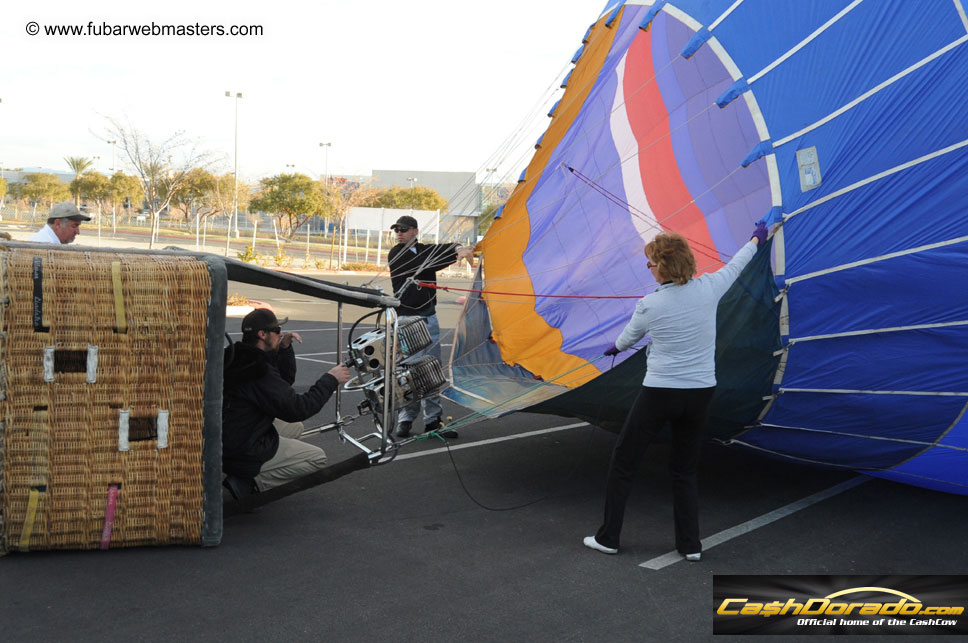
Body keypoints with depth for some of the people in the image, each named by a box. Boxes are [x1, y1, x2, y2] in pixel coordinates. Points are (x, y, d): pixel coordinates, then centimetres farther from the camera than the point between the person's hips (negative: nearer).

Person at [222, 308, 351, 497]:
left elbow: (284, 382, 17)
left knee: (294, 427, 25)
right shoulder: (259, 371, -25)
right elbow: (297, 408, -25)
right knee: (317, 458, 1)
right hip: (243, 454, -10)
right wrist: (330, 379, -16)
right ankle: (251, 484, -7)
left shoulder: (240, 358, 6)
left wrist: (284, 349, 4)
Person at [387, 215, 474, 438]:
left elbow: (445, 248, -2)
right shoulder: (396, 254, -2)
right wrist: (456, 256, -20)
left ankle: (432, 420, 9)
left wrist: (460, 248, -27)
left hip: (429, 318, 4)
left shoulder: (425, 250, 12)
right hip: (406, 319, -4)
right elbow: (423, 266, -15)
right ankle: (405, 420, 5)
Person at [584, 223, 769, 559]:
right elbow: (736, 265, 16)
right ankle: (690, 544, 19)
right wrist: (756, 239, 36)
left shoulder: (649, 305, -13)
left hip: (658, 394, -4)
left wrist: (615, 346, 32)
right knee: (685, 469, 19)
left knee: (623, 463, 12)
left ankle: (608, 538, 19)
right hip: (700, 393, 4)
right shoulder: (709, 288, -6)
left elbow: (628, 338, 8)